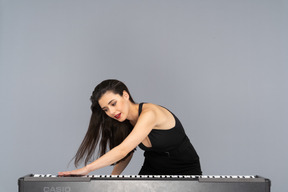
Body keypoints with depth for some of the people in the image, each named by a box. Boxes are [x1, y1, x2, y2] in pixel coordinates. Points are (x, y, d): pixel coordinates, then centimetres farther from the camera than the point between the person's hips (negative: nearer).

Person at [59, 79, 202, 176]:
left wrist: (86, 169, -31)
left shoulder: (149, 113, -27)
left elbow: (123, 150, -32)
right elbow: (127, 154, 7)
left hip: (185, 171, -6)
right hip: (152, 168, 6)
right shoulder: (126, 123, -2)